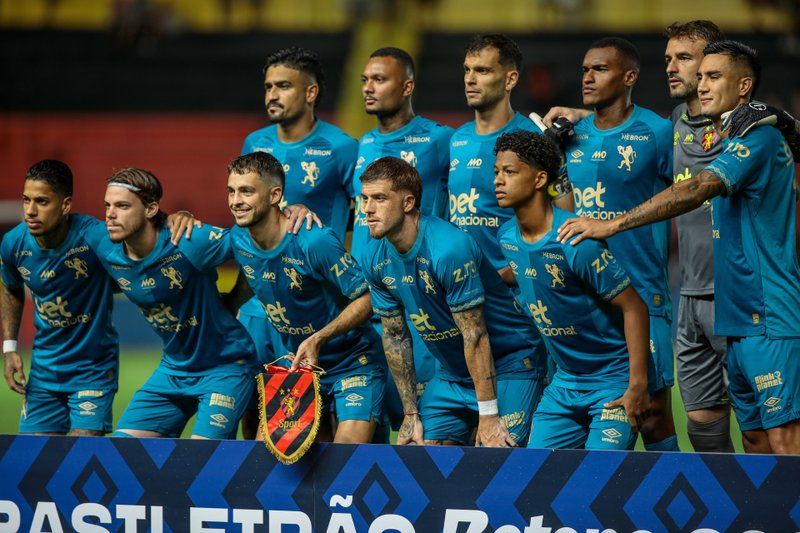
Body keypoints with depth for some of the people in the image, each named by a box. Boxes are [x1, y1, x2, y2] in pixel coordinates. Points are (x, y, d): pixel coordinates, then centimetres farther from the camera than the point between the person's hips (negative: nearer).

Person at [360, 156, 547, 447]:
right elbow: (395, 336, 5)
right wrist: (411, 414, 6)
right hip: (450, 374, 7)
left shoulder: (449, 248, -28)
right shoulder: (376, 258, -5)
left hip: (508, 365, -7)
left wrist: (488, 415, -22)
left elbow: (475, 336, -25)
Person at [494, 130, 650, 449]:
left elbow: (634, 307, -20)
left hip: (614, 380, -7)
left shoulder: (576, 242, -23)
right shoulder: (507, 237, 0)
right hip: (565, 381, 8)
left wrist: (638, 387, -22)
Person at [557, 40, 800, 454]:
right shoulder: (727, 141, 19)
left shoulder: (758, 138, -13)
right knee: (755, 440, 8)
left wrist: (612, 224, -28)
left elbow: (698, 189, -25)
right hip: (740, 323, 10)